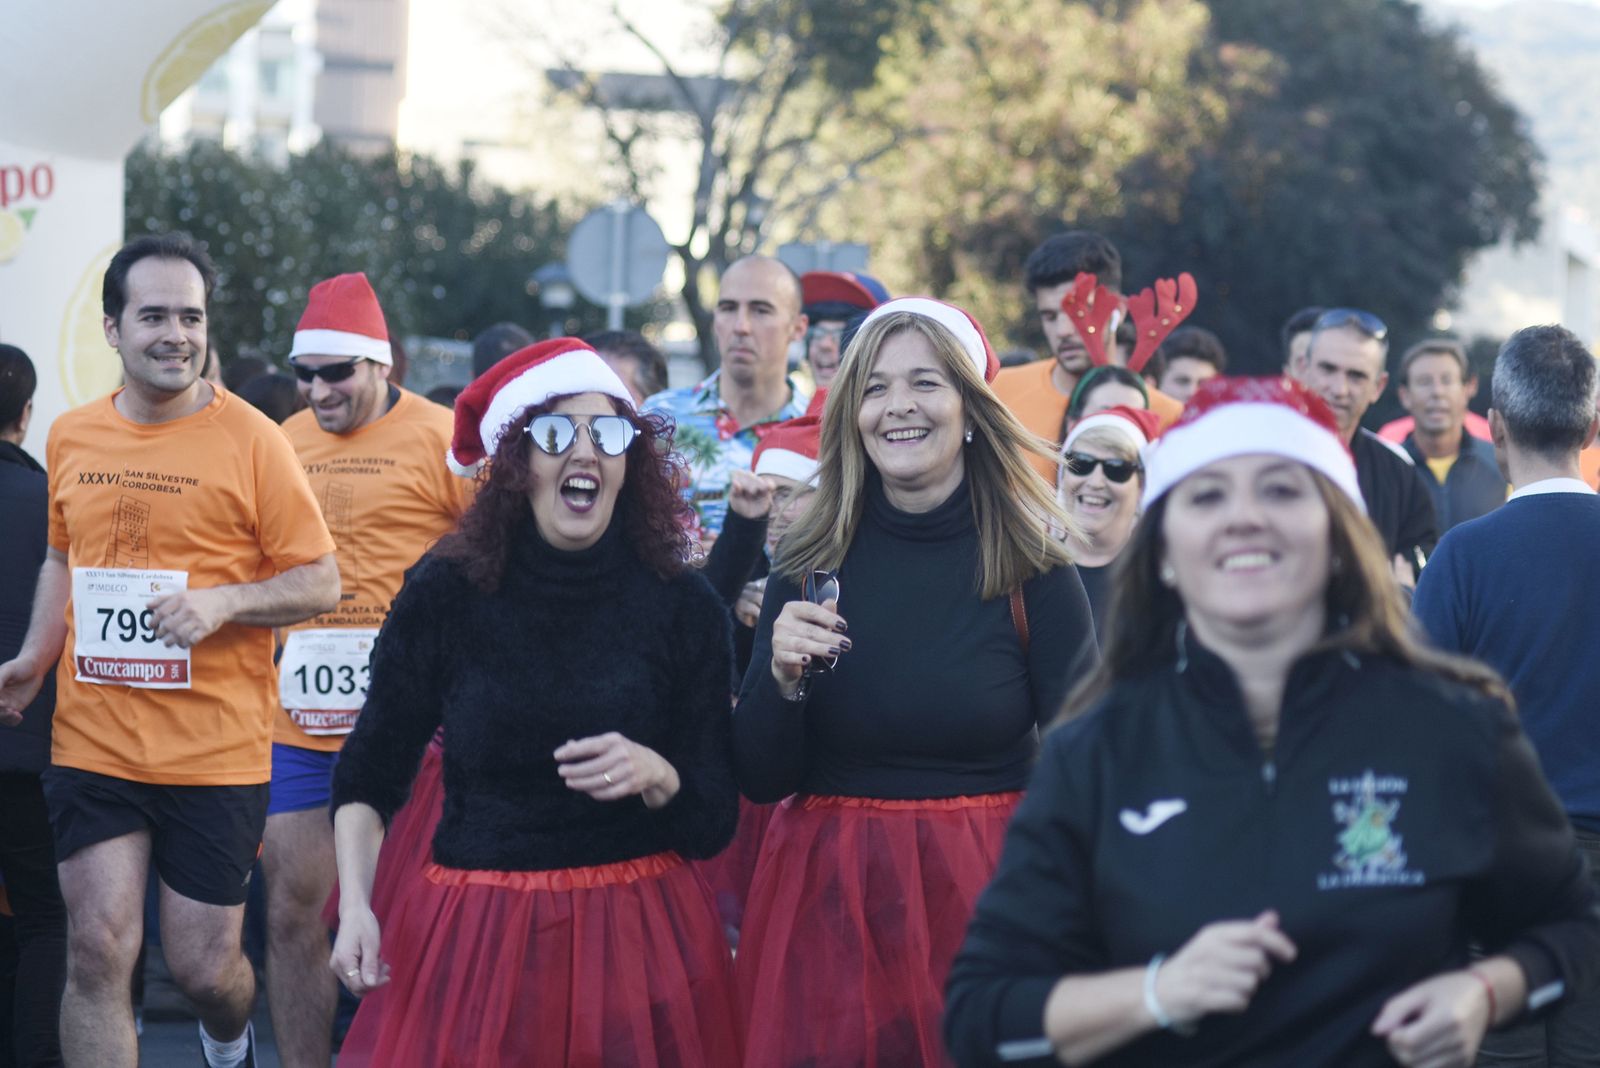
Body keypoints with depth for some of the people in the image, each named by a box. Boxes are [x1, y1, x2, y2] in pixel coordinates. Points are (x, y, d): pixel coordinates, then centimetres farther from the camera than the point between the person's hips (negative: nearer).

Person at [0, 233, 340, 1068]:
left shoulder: (250, 441, -6)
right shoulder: (72, 438, 7)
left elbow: (321, 583, -3)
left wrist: (222, 601, -19)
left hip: (217, 752, -3)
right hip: (92, 742, 3)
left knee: (203, 965, 5)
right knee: (98, 950, -5)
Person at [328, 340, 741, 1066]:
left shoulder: (681, 605, -2)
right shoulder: (444, 593, -2)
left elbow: (713, 825, 0)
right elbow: (366, 778, 8)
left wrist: (655, 775, -20)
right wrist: (354, 906, -6)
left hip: (636, 940, 0)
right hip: (473, 938, 0)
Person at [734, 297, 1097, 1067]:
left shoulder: (1032, 566, -5)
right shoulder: (810, 564, 0)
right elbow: (759, 780, 1)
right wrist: (782, 676, -16)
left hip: (986, 894, -1)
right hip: (830, 905, 1)